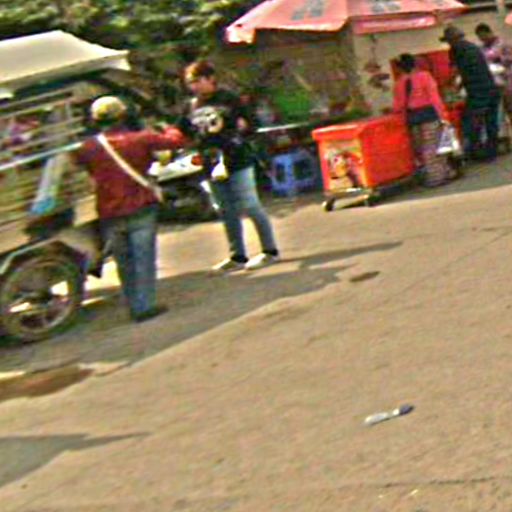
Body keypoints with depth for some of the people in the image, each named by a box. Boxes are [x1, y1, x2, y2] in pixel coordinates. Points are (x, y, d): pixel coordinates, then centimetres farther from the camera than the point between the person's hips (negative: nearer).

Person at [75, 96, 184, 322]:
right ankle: (145, 305, -1)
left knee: (124, 262, 15)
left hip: (109, 214, 2)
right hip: (140, 209, -2)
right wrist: (171, 131, 23)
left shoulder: (89, 147, -3)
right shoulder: (141, 139, -7)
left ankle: (134, 306, 19)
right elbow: (174, 141, 0)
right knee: (144, 258, 4)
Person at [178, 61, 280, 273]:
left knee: (249, 206, -5)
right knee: (227, 212, 11)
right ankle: (237, 256, 20)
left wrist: (243, 126, -19)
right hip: (212, 165, 6)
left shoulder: (228, 99, -3)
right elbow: (182, 134, 13)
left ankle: (270, 250, 6)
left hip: (238, 161, -5)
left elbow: (249, 124, -1)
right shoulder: (190, 107, 12)